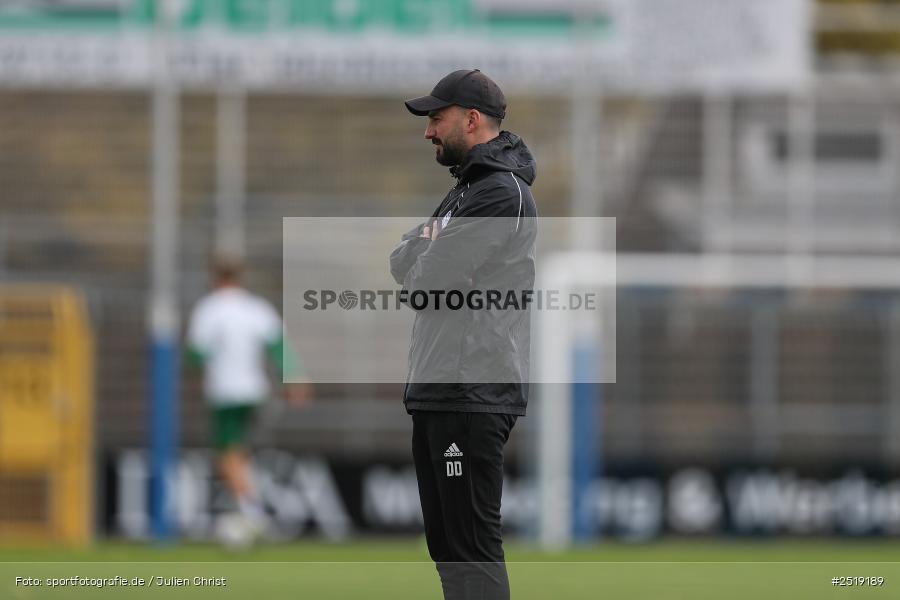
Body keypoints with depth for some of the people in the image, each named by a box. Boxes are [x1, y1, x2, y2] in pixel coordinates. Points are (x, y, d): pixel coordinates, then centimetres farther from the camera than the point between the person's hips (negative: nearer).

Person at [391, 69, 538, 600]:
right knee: (447, 539, 13)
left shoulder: (502, 193, -13)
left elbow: (429, 278, -19)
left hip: (473, 396, -11)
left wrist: (422, 251, 2)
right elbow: (403, 265, 19)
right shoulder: (467, 188, 21)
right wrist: (426, 249, -1)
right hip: (438, 391, 11)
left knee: (472, 542, -11)